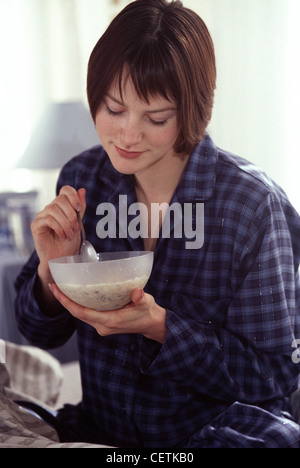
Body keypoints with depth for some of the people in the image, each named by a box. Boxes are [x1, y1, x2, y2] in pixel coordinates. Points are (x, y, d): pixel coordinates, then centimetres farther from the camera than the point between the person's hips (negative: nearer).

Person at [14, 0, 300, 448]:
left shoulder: (255, 205, -17)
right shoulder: (81, 179, -4)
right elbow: (41, 333, 6)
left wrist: (159, 326, -24)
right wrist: (53, 271, -16)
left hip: (218, 428, -3)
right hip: (100, 429, 3)